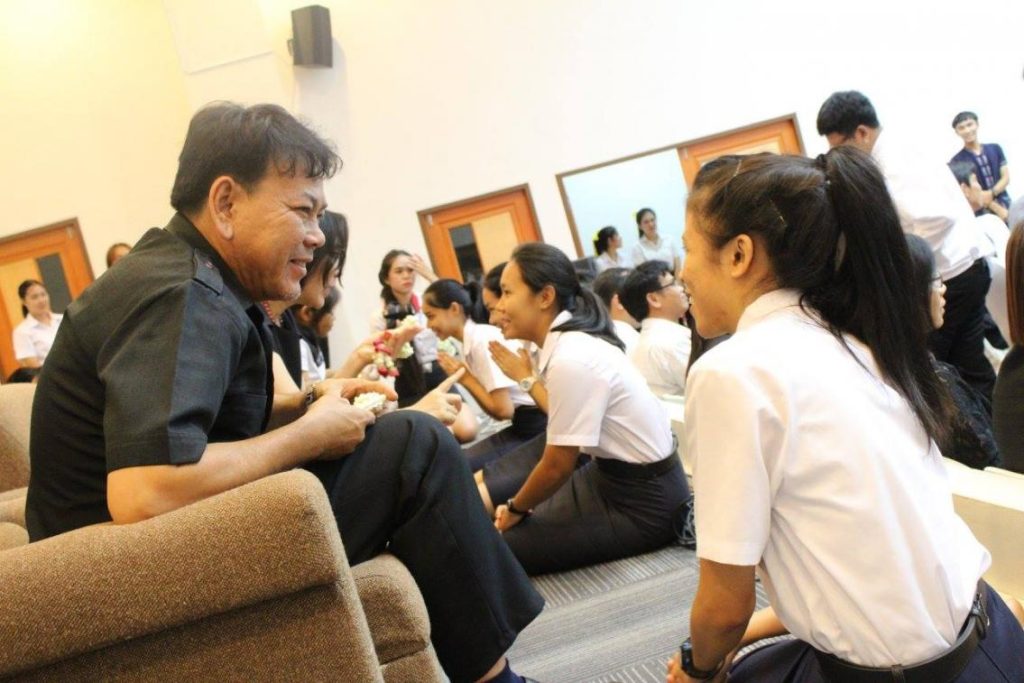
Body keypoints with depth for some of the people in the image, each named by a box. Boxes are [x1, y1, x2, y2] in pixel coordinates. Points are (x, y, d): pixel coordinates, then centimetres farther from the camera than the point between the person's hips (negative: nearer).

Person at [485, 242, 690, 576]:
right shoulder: (567, 342, 1)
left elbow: (558, 465, -18)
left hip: (642, 502, -8)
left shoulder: (572, 361, -25)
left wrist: (515, 509, -1)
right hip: (611, 474, 8)